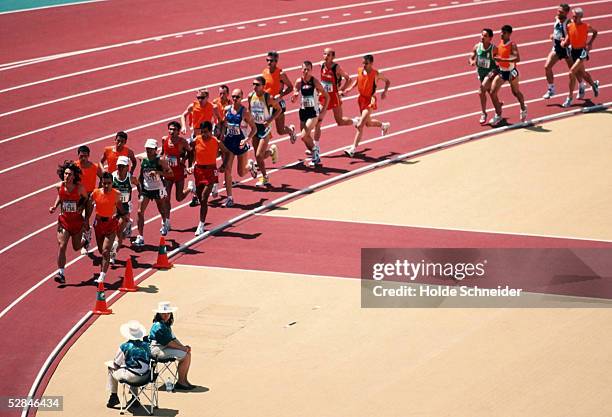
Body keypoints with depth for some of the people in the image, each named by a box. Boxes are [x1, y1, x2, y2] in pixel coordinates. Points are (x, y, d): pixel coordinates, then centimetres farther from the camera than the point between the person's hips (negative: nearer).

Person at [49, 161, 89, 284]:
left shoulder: (80, 188, -15)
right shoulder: (60, 186, -9)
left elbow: (86, 198, 5)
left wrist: (81, 208, -7)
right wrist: (55, 206, 0)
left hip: (77, 220, -1)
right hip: (64, 220, 1)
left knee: (76, 247, 15)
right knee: (61, 246, -12)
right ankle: (61, 273, -9)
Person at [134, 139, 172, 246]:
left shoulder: (160, 161, -12)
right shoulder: (143, 161, 0)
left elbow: (170, 173, -18)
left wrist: (157, 172, -29)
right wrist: (140, 188, 10)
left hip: (158, 190, -2)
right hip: (145, 190, 2)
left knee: (162, 211, 18)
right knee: (140, 212, -12)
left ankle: (164, 223, 54)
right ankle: (140, 237, -12)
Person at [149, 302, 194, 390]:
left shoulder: (167, 324, 13)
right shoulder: (159, 326, -21)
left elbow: (173, 338, 13)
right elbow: (168, 343, -21)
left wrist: (184, 346, -1)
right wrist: (182, 348, -14)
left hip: (165, 348, 11)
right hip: (158, 350, -11)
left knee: (188, 353, 4)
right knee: (185, 356, -18)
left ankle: (184, 380, 7)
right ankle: (180, 382, -8)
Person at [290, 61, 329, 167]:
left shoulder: (315, 81, -12)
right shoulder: (299, 82, -4)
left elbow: (326, 96, -4)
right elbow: (293, 100, -1)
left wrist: (323, 111, -8)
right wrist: (294, 96, -25)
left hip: (313, 112, -5)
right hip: (303, 111, 5)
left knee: (304, 136, -16)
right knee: (307, 137, 11)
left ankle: (314, 148, 11)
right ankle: (316, 157, 30)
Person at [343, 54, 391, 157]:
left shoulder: (376, 74, -16)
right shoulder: (359, 70, -4)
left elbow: (387, 81, 1)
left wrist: (385, 91, -15)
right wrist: (351, 87, 1)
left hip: (370, 101, -7)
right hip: (361, 99, 7)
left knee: (360, 125, -13)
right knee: (368, 123, 24)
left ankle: (353, 149, -11)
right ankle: (384, 125, 55)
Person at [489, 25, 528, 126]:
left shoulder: (512, 45, -20)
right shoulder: (500, 43, 1)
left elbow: (517, 59, -31)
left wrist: (503, 60, -36)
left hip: (511, 71, -6)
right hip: (501, 71, 6)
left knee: (516, 92, 15)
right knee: (493, 92, -5)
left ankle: (523, 109, 44)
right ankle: (498, 115, 6)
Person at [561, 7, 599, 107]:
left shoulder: (586, 27, -14)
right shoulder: (569, 26, -4)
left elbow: (595, 32, 7)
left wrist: (590, 43, -6)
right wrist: (564, 43, -13)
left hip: (582, 52, -6)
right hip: (573, 52, 6)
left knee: (572, 73, -18)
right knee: (581, 73, 22)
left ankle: (570, 97, -7)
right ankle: (594, 85, 52)